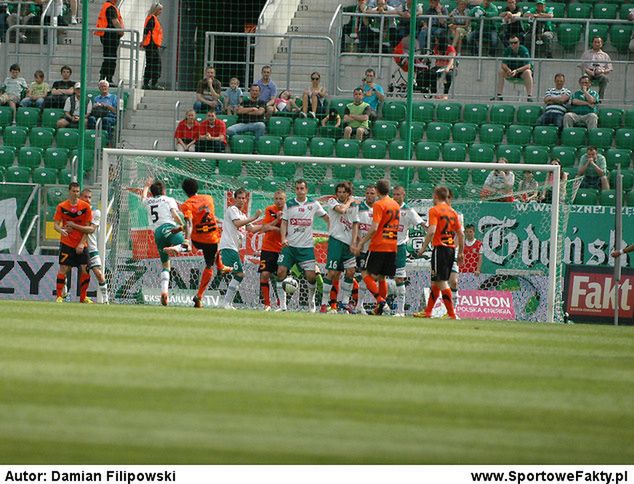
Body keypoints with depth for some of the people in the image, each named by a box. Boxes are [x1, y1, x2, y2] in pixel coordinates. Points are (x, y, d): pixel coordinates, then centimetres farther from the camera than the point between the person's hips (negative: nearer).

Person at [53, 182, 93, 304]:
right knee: (63, 268, -9)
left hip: (81, 244, 1)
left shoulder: (85, 206, -1)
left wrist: (74, 226, -15)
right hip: (66, 243, -1)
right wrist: (61, 230, -25)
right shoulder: (62, 207, -2)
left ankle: (83, 297, 11)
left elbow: (87, 228, 0)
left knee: (85, 269, -3)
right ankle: (59, 296, -2)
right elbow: (56, 224, -4)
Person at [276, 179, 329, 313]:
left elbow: (326, 217, 13)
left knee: (311, 275, -8)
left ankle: (312, 304, 15)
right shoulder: (288, 205, 5)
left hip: (307, 247, -1)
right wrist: (283, 238, -10)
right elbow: (284, 222, 5)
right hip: (289, 246, 1)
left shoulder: (313, 204, 4)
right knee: (281, 272, -11)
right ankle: (282, 305, -2)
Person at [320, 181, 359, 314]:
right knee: (332, 273, -10)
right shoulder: (332, 202, 1)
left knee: (350, 271, -1)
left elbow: (355, 225, 9)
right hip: (336, 240, -5)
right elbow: (341, 210, -20)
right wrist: (349, 202, -1)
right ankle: (324, 304, -6)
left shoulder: (354, 206, 13)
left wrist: (354, 243, -1)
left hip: (348, 243, 5)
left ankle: (343, 302, 9)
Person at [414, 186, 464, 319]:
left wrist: (423, 247, -11)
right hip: (452, 248, 7)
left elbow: (432, 231, -18)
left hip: (440, 248, -7)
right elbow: (460, 234, 13)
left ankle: (452, 315, -12)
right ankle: (427, 312, 25)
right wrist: (461, 253, 18)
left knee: (442, 282, -7)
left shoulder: (434, 210, -7)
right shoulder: (453, 212, 13)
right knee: (435, 282, 17)